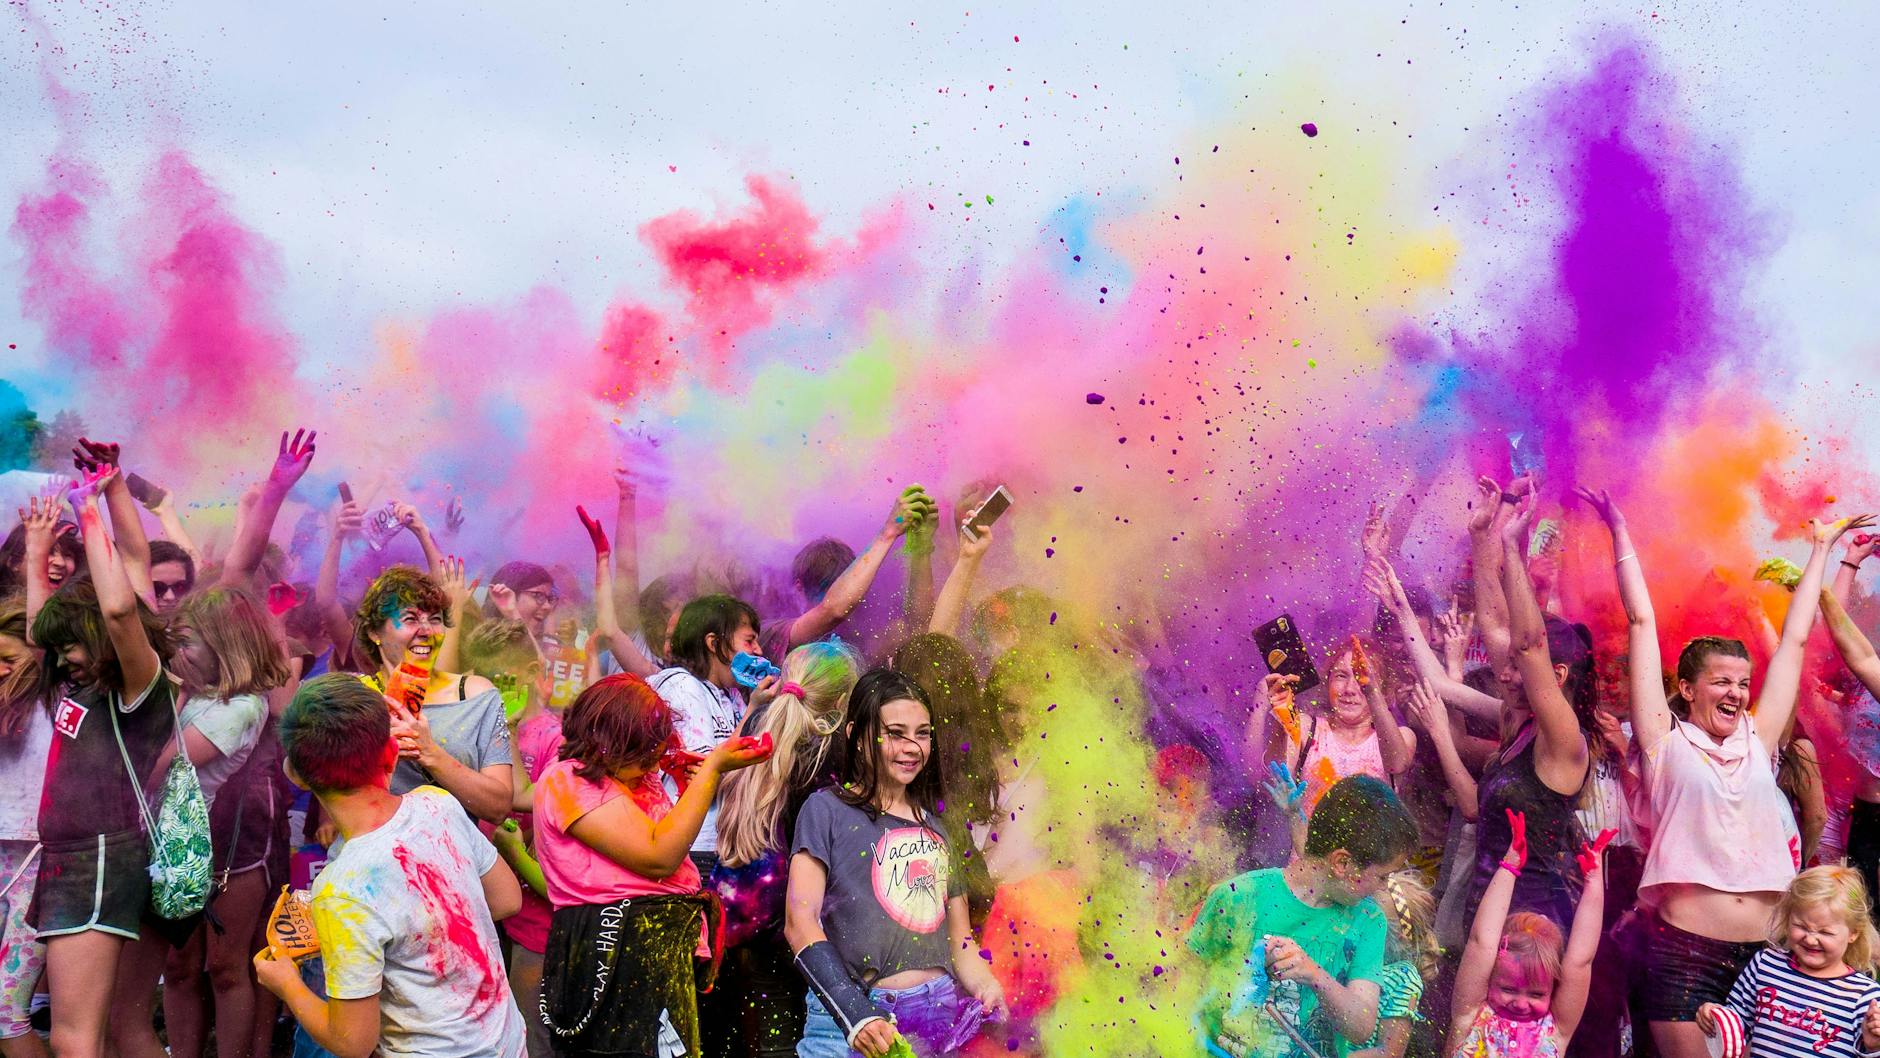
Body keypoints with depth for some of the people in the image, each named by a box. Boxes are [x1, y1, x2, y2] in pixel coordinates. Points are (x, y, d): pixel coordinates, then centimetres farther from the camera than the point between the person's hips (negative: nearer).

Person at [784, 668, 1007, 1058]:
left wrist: (987, 988, -4)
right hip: (852, 1023, -5)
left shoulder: (934, 825, 16)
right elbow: (800, 923, -10)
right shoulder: (827, 810, -1)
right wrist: (857, 1016, -21)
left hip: (940, 1018, 5)